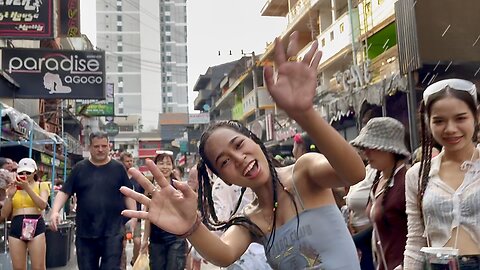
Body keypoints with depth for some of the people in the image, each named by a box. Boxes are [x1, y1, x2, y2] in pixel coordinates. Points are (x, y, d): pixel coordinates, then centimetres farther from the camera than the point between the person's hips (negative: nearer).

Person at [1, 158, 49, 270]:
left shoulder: (41, 186, 10)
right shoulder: (13, 188, 15)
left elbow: (43, 205, -9)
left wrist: (27, 188, -14)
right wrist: (9, 196, -5)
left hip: (36, 226, -2)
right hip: (16, 227, 3)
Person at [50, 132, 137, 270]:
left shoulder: (118, 168, 4)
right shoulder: (79, 168, 6)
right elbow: (64, 192, 4)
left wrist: (133, 216, -4)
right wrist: (55, 211, -12)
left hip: (113, 231, -2)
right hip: (85, 232, 2)